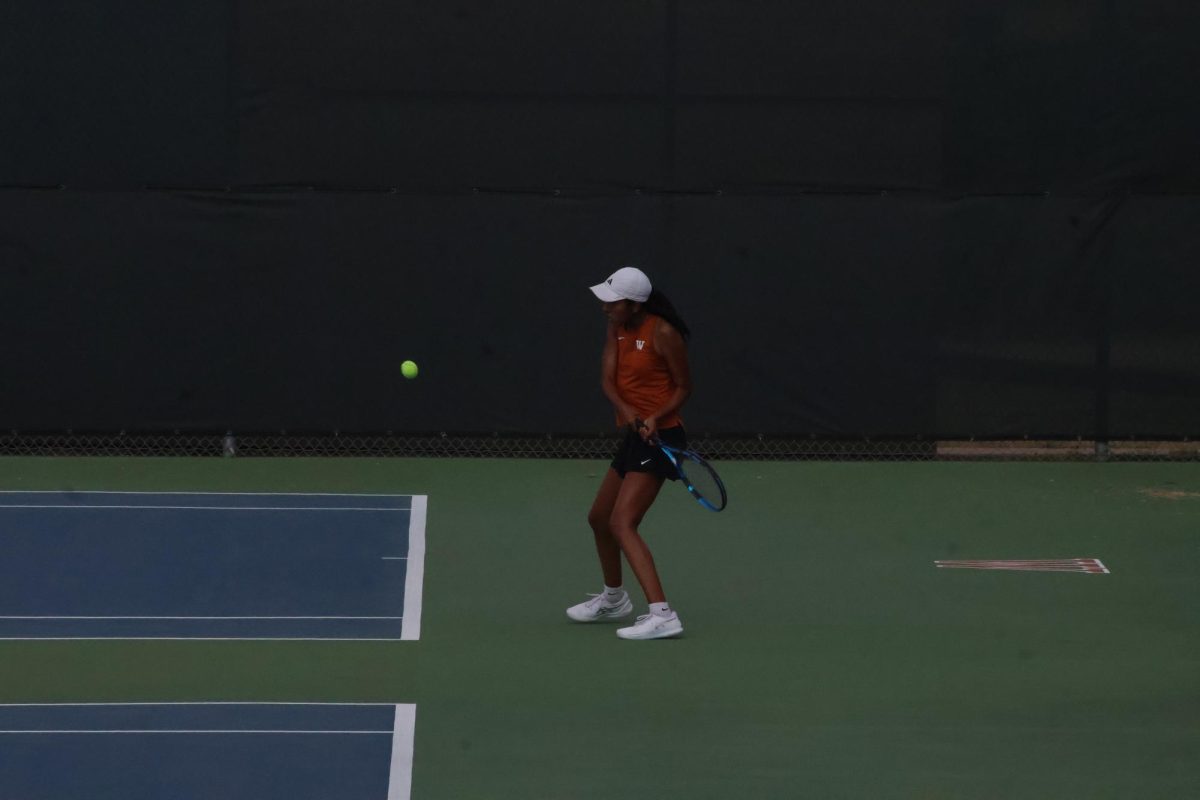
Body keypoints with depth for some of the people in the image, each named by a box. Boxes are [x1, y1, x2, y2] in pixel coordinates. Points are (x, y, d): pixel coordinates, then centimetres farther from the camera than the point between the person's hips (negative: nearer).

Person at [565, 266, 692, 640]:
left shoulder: (663, 334, -16)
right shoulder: (617, 329, 6)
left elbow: (683, 386, -8)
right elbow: (607, 379, -2)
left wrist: (656, 417, -23)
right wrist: (626, 411, -21)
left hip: (660, 437, -9)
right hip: (634, 438, 9)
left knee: (622, 525, -20)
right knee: (599, 518, 22)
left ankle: (662, 614, -29)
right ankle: (614, 599, 45)